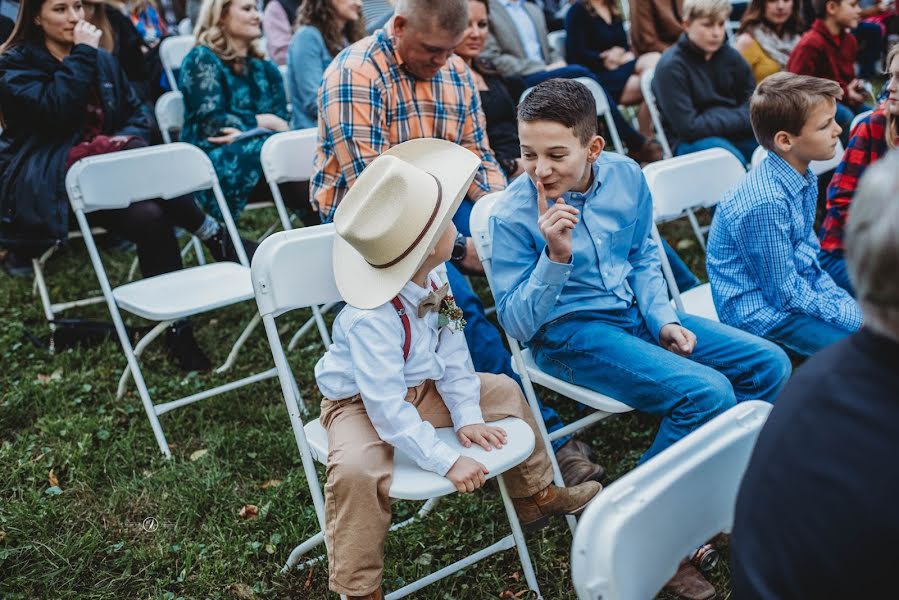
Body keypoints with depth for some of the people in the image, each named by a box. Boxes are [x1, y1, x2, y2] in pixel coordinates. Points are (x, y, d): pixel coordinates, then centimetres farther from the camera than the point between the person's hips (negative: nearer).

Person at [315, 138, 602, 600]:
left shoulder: (433, 284, -12)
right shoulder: (371, 319, -37)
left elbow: (452, 356, -2)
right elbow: (388, 409, -35)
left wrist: (467, 417, -9)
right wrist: (447, 461, -35)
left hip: (422, 390, 8)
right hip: (362, 405, -8)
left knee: (502, 391, 11)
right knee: (356, 470, -36)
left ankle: (535, 496, 33)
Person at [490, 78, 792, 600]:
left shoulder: (626, 175, -4)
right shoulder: (514, 215, -18)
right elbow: (518, 324, -17)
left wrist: (663, 319, 0)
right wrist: (555, 256, -30)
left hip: (636, 312, 7)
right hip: (570, 334, -6)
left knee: (770, 363, -1)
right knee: (707, 392, -25)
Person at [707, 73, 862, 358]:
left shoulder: (805, 179, 0)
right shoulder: (766, 203, -29)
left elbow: (810, 258, 12)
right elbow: (786, 294, -20)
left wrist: (849, 303, 3)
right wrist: (854, 318, -12)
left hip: (801, 287, 9)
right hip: (762, 311, -9)